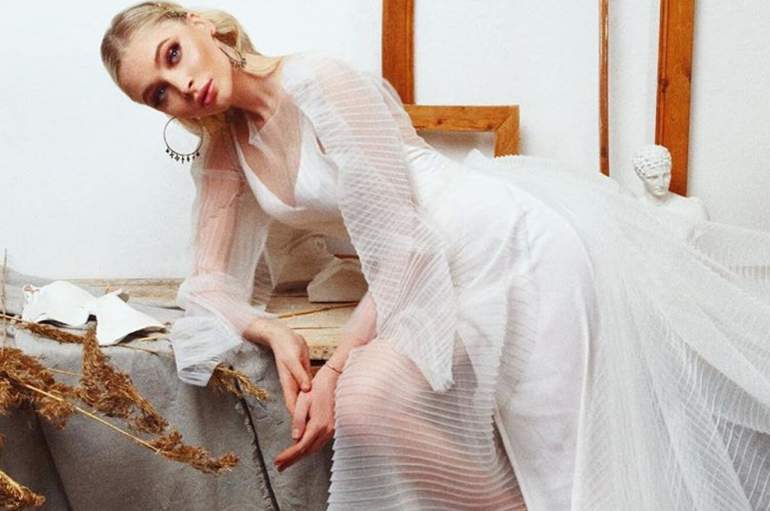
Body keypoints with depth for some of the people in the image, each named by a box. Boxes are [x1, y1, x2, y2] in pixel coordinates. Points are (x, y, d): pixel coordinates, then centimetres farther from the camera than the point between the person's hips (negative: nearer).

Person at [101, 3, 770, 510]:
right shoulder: (225, 151, 6)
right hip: (446, 278, 8)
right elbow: (210, 285, 6)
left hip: (514, 244, -7)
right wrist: (276, 336, -15)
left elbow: (399, 246, -18)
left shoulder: (318, 81, -17)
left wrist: (336, 368, -20)